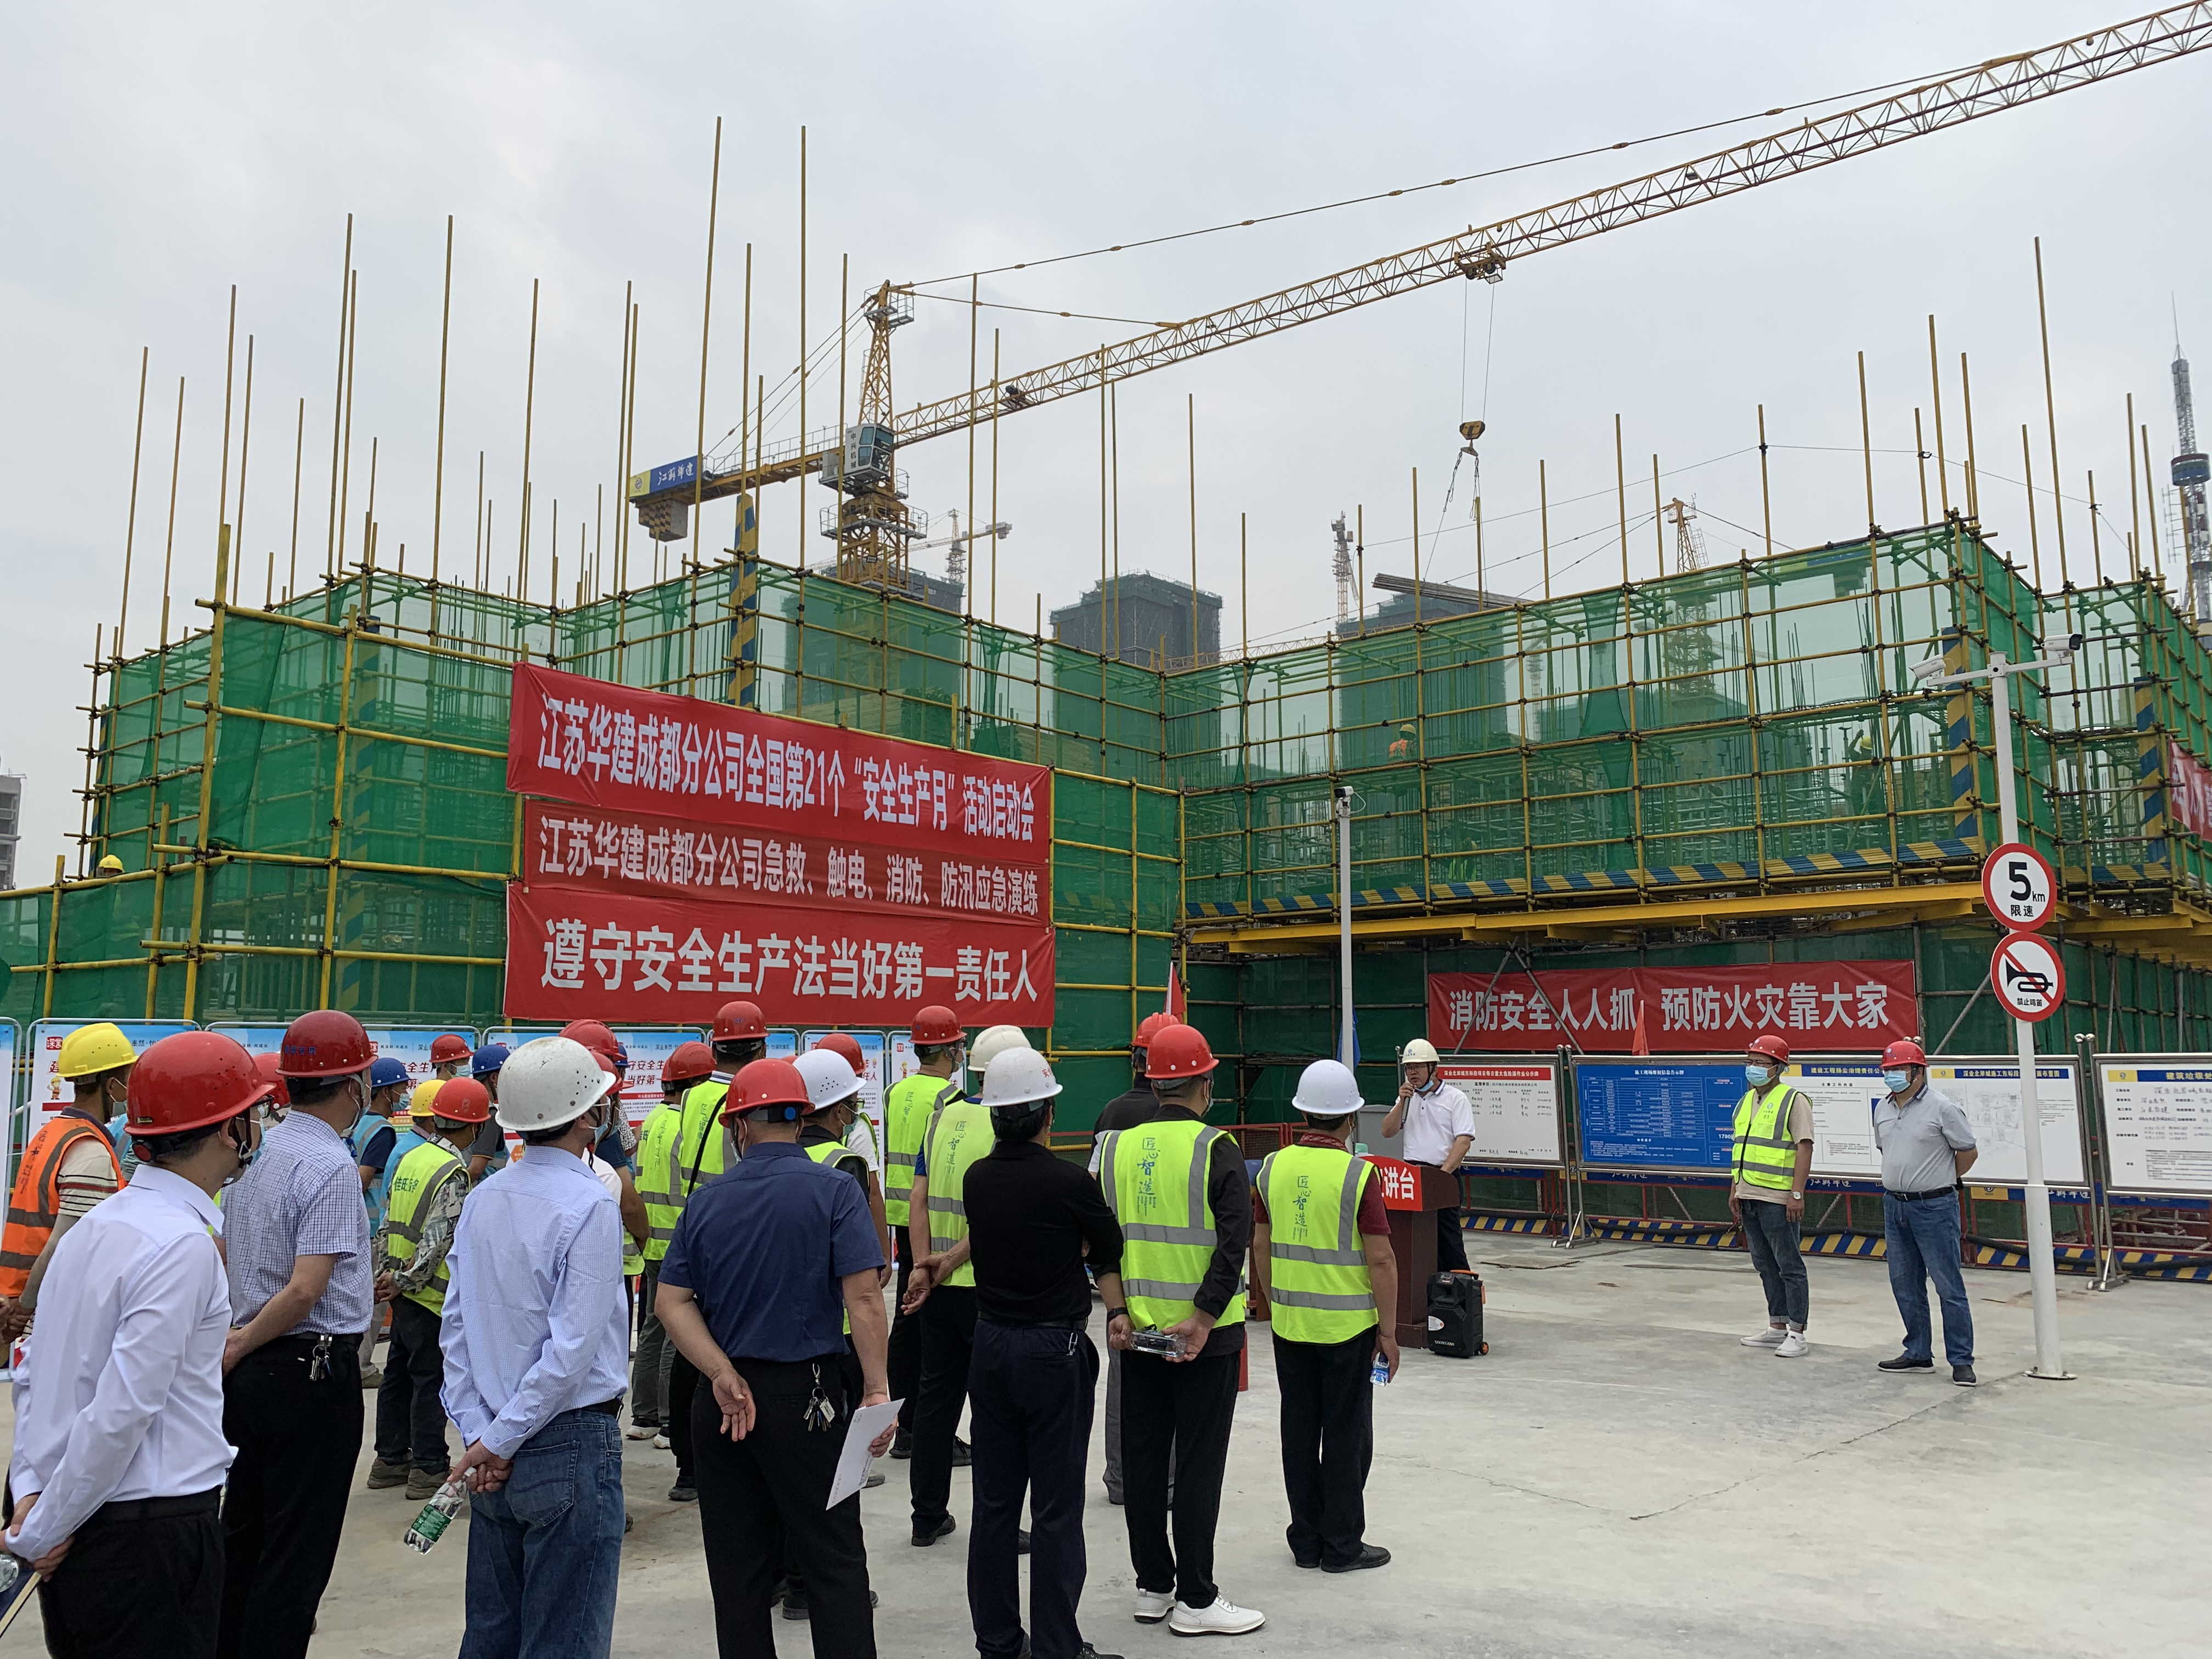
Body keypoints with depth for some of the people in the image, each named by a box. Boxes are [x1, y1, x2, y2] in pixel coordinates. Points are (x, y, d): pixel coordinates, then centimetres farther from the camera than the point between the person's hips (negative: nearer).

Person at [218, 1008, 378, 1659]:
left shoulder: (259, 1149, 6)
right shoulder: (331, 1167, -19)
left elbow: (220, 1257, 16)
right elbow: (305, 1290, -24)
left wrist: (234, 1345, 18)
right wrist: (238, 1350, -11)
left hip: (252, 1370, 9)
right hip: (313, 1371, -8)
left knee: (241, 1536, 20)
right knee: (295, 1554, 2)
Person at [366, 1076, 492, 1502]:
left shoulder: (409, 1158, 8)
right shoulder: (453, 1172, -18)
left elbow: (389, 1223, 11)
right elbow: (437, 1239, -22)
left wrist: (385, 1271, 12)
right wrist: (404, 1282, -14)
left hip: (403, 1290, 8)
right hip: (431, 1292, -8)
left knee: (399, 1371, 16)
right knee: (432, 1377, 0)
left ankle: (390, 1459, 26)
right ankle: (429, 1468, 6)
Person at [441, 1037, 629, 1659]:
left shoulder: (481, 1200, 5)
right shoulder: (590, 1205, -17)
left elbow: (455, 1328, 5)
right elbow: (573, 1347, -20)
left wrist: (478, 1432, 4)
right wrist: (501, 1440, -11)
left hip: (496, 1452, 7)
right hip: (572, 1444, -7)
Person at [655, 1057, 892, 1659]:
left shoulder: (706, 1201, 4)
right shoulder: (832, 1190, -8)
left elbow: (673, 1300, -2)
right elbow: (864, 1297, -16)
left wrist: (723, 1376, -9)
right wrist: (877, 1391, -12)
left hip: (721, 1404, 4)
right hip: (807, 1395, -4)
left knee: (737, 1565, 13)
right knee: (834, 1561, 4)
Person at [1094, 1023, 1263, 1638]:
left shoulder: (1117, 1147, 2)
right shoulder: (1216, 1149, -12)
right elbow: (1234, 1242, -21)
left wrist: (1120, 1311, 10)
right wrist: (1203, 1316, -19)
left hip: (1136, 1328, 5)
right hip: (1205, 1334, -4)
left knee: (1142, 1459, 13)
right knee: (1199, 1464, 4)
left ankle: (1152, 1587, 24)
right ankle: (1195, 1599, 11)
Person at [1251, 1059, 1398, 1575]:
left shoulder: (1274, 1167, -1)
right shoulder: (1357, 1174, -15)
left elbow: (1260, 1247, 5)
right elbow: (1380, 1260, -14)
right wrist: (1388, 1331, -6)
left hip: (1290, 1324, 4)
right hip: (1347, 1325, -4)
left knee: (1299, 1431, 12)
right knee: (1346, 1435, 6)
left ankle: (1306, 1540, 21)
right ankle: (1343, 1545, 13)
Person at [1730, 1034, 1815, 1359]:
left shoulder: (1794, 1100, -8)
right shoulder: (1746, 1100, 16)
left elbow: (1804, 1147, -14)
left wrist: (1797, 1194, -19)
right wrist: (1735, 1190, 19)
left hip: (1778, 1199, -8)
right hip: (1749, 1197, 8)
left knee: (1789, 1266, -1)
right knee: (1765, 1265, 14)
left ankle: (1796, 1333, 4)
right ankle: (1777, 1327, 23)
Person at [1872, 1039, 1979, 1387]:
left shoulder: (1942, 1107, -11)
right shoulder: (1882, 1109, 9)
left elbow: (1968, 1152, -3)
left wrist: (1942, 1181, 7)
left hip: (1934, 1207, -7)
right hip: (1894, 1205, 7)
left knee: (1949, 1286, -3)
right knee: (1905, 1285, 12)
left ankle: (1961, 1361, 4)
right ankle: (1918, 1354, 23)